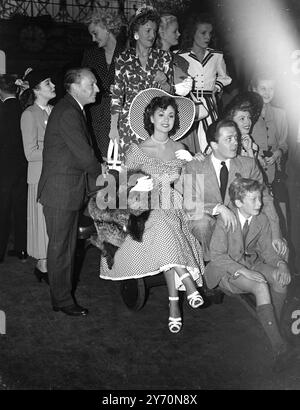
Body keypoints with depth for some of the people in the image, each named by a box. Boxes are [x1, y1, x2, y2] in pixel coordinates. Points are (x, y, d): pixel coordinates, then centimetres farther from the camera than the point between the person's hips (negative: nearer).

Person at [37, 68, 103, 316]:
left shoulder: (72, 110, 14)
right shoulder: (68, 113, -19)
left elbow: (82, 151, 16)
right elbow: (84, 153, -20)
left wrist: (97, 169, 4)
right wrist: (100, 172, -3)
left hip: (70, 189, 10)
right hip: (60, 192, -10)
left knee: (68, 246, 17)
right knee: (60, 246, 1)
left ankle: (63, 295, 29)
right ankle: (62, 300, 13)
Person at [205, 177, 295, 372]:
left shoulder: (262, 219, -3)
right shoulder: (225, 220, -17)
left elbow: (267, 250, 3)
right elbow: (217, 255, -18)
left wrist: (281, 264, -19)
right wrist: (242, 271, -30)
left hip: (253, 264, 5)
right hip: (228, 269, -5)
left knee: (281, 278, -26)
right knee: (261, 286, -33)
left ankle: (274, 326, -14)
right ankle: (279, 346, -33)